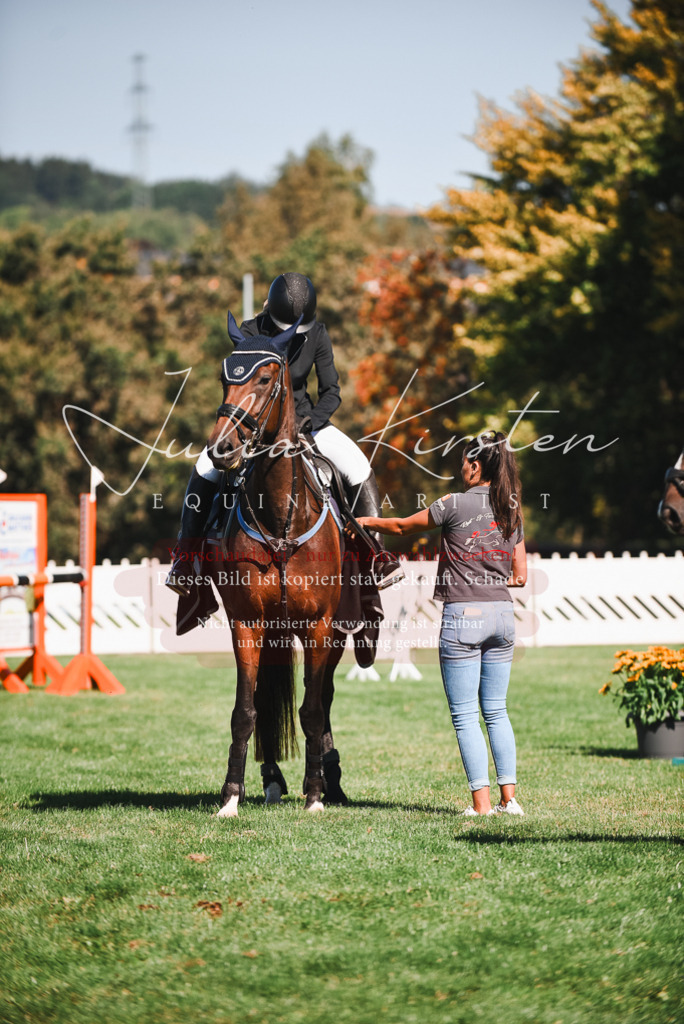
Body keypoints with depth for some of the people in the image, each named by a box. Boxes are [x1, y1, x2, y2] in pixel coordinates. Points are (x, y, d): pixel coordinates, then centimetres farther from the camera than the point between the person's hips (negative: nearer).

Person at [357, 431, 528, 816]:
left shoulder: (456, 504, -7)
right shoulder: (512, 513, 8)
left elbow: (402, 527, 6)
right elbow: (520, 576, 10)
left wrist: (367, 521, 24)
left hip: (463, 615, -5)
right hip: (503, 614, 5)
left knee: (465, 715, 0)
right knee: (496, 711, 14)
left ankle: (482, 801, -4)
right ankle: (509, 796, 11)